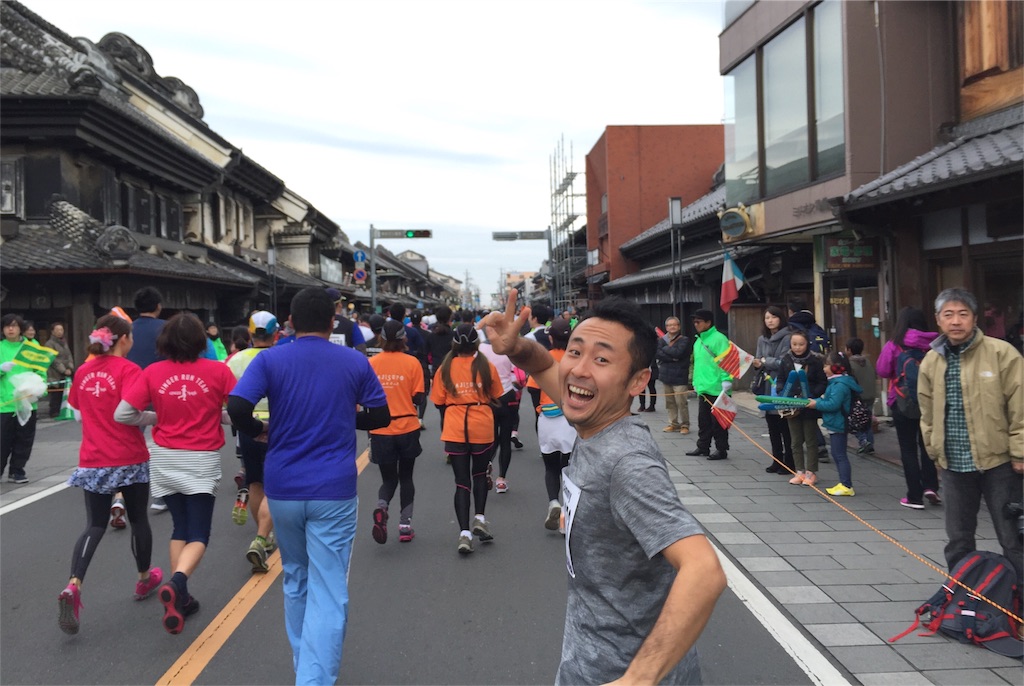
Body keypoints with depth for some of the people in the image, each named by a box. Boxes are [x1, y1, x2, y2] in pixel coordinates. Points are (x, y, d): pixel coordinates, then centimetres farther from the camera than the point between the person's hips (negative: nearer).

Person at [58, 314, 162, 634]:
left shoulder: (83, 372, 7)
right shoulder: (128, 370, -12)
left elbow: (78, 414, 17)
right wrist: (158, 416, -8)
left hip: (93, 461, 5)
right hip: (130, 459, -4)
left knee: (95, 526, 7)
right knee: (138, 519, 15)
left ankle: (73, 586, -15)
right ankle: (144, 579, 32)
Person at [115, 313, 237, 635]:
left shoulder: (152, 373, -5)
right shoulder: (219, 371, -9)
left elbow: (122, 414, -6)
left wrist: (155, 418, 10)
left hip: (165, 459, 3)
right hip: (202, 460, -3)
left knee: (180, 528, 19)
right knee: (198, 534, 4)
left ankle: (178, 595, 18)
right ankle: (176, 583, -22)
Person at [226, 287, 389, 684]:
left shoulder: (270, 360, -1)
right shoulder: (355, 362, 0)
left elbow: (237, 408, -13)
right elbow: (380, 417, 5)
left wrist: (260, 431, 6)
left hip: (283, 489, 2)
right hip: (334, 491, -2)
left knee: (295, 581, 22)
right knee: (328, 594, -1)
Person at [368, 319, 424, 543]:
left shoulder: (371, 363, -3)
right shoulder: (412, 363, -7)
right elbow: (418, 398, -6)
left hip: (380, 430, 1)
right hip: (407, 428, -1)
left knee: (388, 479, 14)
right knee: (406, 477, 16)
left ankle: (381, 507, -16)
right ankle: (405, 525, 15)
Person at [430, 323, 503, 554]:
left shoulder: (445, 368, -3)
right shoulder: (487, 367, -4)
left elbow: (439, 402, 3)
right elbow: (496, 399, 5)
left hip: (454, 430, 0)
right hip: (483, 429, 0)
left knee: (462, 481, 6)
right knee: (480, 474, 23)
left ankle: (464, 533, -1)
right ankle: (479, 518, 12)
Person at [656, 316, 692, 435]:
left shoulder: (685, 340, -1)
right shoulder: (662, 340, 11)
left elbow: (678, 353, -17)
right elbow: (657, 353, -4)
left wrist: (665, 349, -3)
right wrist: (672, 357, -13)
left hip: (679, 377, -4)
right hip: (666, 375, 4)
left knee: (681, 402, -7)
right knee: (669, 402, 8)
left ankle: (684, 425, 5)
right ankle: (673, 424, 18)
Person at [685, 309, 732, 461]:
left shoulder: (719, 338, -11)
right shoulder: (698, 341, 16)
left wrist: (726, 380, -20)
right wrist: (696, 381, 21)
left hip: (716, 388, -9)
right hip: (702, 388, 9)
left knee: (718, 420, -1)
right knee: (703, 419, 15)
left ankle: (721, 449, 8)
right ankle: (703, 447, 24)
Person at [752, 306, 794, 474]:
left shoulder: (787, 338, -8)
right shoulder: (762, 339, 13)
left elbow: (784, 362, -15)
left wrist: (765, 361, -9)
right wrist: (757, 364, -7)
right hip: (767, 386, 7)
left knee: (785, 427, -2)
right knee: (772, 427, 12)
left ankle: (788, 462, 6)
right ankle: (777, 461, 21)